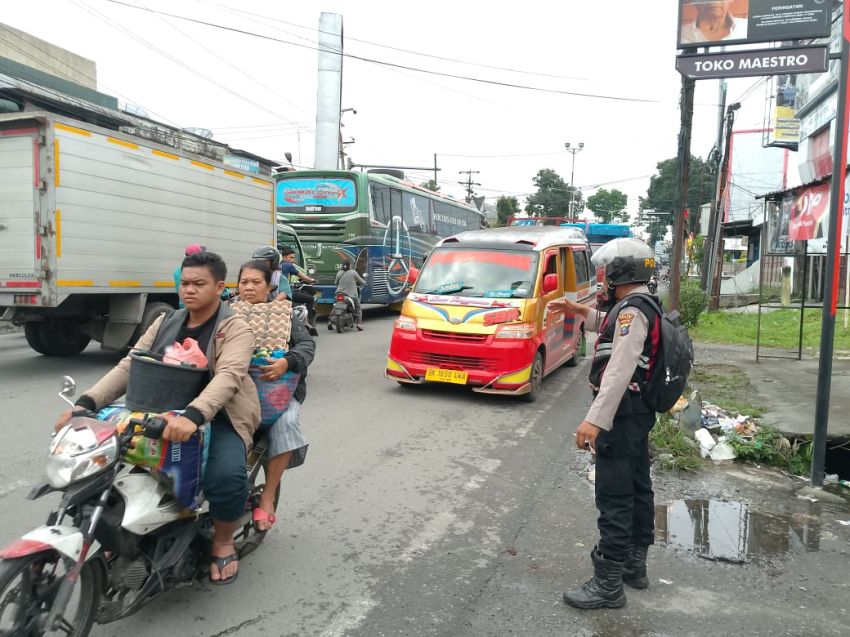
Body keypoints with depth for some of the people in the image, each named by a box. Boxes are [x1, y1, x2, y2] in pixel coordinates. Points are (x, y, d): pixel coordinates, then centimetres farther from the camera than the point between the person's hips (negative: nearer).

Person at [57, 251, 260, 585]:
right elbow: (130, 366, 3)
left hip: (217, 419, -6)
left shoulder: (235, 328, -8)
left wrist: (193, 416, -42)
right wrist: (87, 402, -13)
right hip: (162, 416, 6)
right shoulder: (166, 323, 11)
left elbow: (228, 376, -25)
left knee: (225, 478, -31)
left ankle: (222, 542, 1)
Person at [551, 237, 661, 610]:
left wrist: (595, 419, -35)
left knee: (615, 499, -6)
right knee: (637, 489, 18)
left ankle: (608, 585, 1)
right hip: (637, 414, 11)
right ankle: (634, 564, 32)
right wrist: (582, 312, 25)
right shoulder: (642, 308, 14)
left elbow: (620, 371, -30)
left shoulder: (632, 311, -18)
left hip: (621, 416, -11)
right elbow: (610, 328, 37)